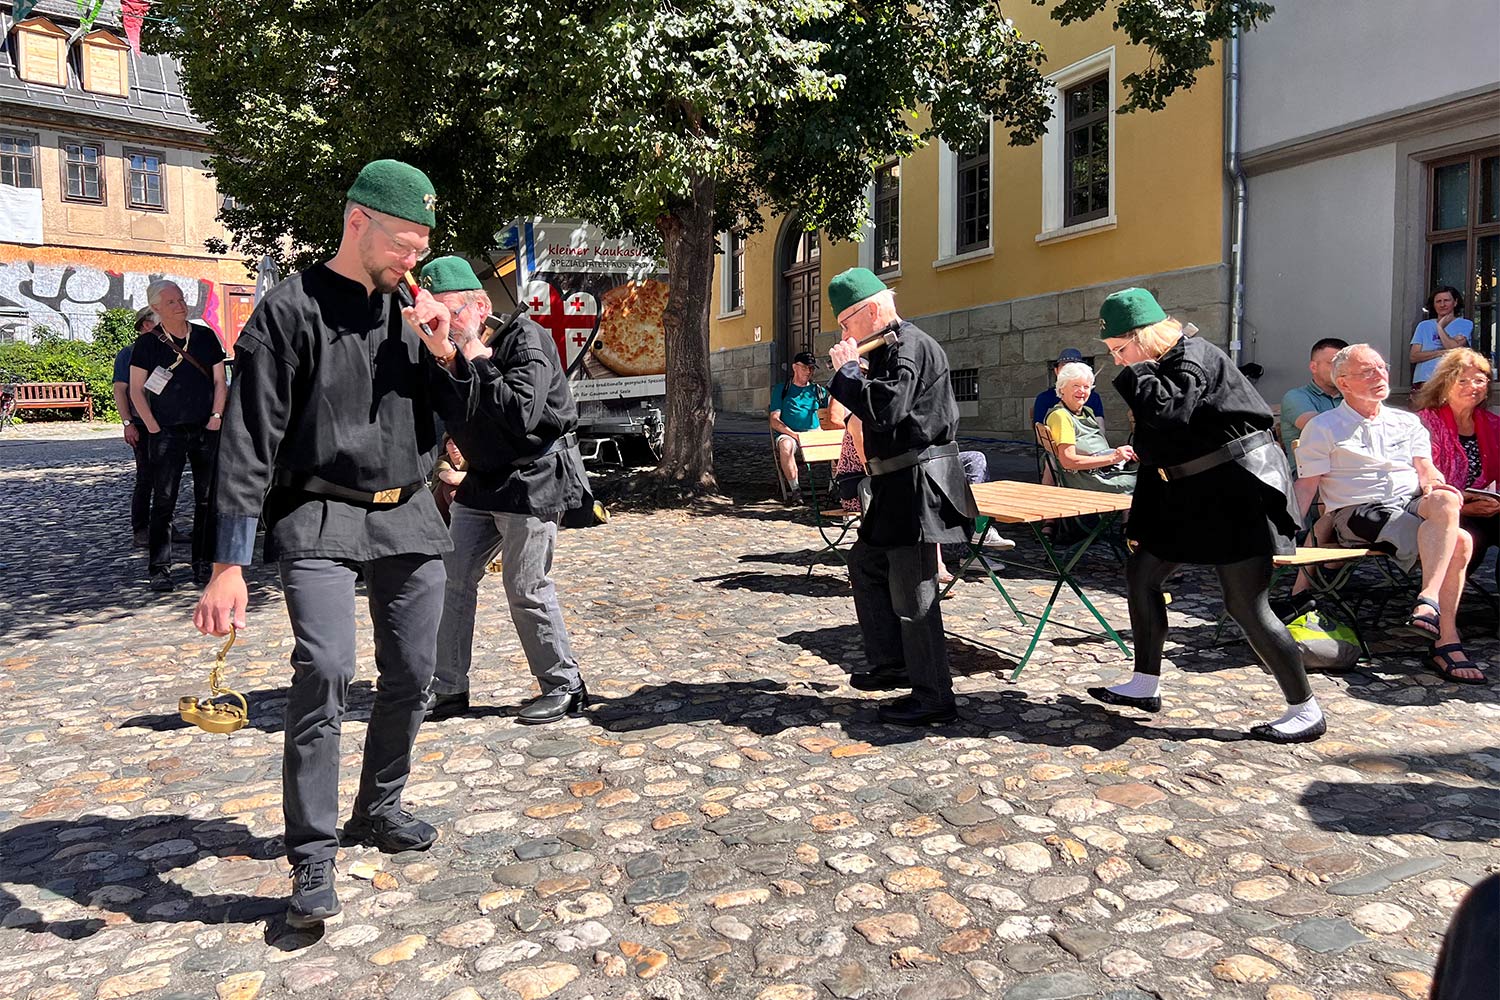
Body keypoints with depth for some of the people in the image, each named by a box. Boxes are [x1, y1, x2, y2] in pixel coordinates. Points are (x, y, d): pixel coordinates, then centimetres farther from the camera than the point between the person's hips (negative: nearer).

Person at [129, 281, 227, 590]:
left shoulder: (205, 336, 8)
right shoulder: (147, 343, 2)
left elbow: (220, 381, 11)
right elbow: (136, 390, 3)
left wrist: (216, 417, 0)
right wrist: (153, 427, -4)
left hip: (206, 429, 2)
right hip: (167, 433, -2)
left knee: (207, 500, 4)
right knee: (163, 501, -3)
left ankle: (203, 564, 13)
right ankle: (160, 570, 2)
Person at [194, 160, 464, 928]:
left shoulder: (410, 313, 10)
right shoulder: (291, 311, -7)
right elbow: (250, 441, -11)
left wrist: (443, 353, -6)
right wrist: (229, 565, -16)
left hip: (410, 519, 6)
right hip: (322, 521, -5)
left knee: (411, 675, 8)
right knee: (324, 669, -19)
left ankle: (378, 809, 28)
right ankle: (313, 858, -6)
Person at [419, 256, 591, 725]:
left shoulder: (524, 338, -15)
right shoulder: (451, 351, 6)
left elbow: (521, 415, -28)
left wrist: (477, 358, -24)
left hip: (534, 478, -8)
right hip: (484, 480, 8)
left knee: (526, 589, -4)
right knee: (453, 580, 7)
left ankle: (565, 689, 13)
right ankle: (449, 690, 20)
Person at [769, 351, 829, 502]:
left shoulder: (817, 390, 20)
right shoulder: (781, 389, 12)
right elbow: (775, 421, 0)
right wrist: (793, 434, -15)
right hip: (788, 434, -2)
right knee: (786, 445, -38)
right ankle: (794, 488, -29)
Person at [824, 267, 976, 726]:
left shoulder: (910, 345, -14)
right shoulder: (888, 347, 16)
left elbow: (887, 409, -28)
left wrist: (847, 370, -15)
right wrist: (851, 371, 9)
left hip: (918, 483, -11)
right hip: (897, 485, 11)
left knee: (911, 593, -6)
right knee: (865, 564, 21)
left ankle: (933, 698, 5)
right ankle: (891, 663, 30)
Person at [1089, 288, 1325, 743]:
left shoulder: (1193, 357, -14)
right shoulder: (1155, 371, 13)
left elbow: (1169, 410, -35)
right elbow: (1154, 456, 19)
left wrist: (1136, 368, -19)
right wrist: (1141, 521, 19)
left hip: (1236, 487, -10)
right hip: (1189, 492, 10)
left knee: (1245, 605, -8)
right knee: (1140, 572, 10)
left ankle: (1306, 712, 7)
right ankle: (1145, 686, 21)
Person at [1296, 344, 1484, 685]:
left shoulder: (1408, 423, 22)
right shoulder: (1323, 428, 6)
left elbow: (1426, 470, 13)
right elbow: (1305, 487, -1)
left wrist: (1435, 487, -13)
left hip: (1412, 505, 5)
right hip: (1358, 514, -5)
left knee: (1446, 501, -32)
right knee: (1456, 541, -29)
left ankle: (1428, 602, -36)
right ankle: (1446, 641, -31)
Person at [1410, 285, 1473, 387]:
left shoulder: (1465, 325, 11)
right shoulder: (1423, 326, 16)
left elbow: (1455, 350, -6)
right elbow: (1412, 356, 5)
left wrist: (1440, 327, 4)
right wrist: (1442, 352, -6)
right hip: (1424, 380, 1)